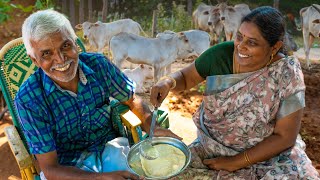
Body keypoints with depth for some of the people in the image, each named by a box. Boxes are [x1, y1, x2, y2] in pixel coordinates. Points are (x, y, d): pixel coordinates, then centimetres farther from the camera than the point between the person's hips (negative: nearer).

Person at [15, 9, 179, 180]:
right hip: (67, 166, -2)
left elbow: (131, 100, 5)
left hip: (109, 146, 3)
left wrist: (151, 128, -15)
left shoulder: (98, 65, -13)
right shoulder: (28, 99, -20)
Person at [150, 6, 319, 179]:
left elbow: (285, 136, -14)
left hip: (270, 153, -1)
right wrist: (168, 82, -23)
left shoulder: (287, 75, -18)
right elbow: (185, 77, 1)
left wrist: (235, 162, -17)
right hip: (213, 148, 1)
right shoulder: (221, 53, -13)